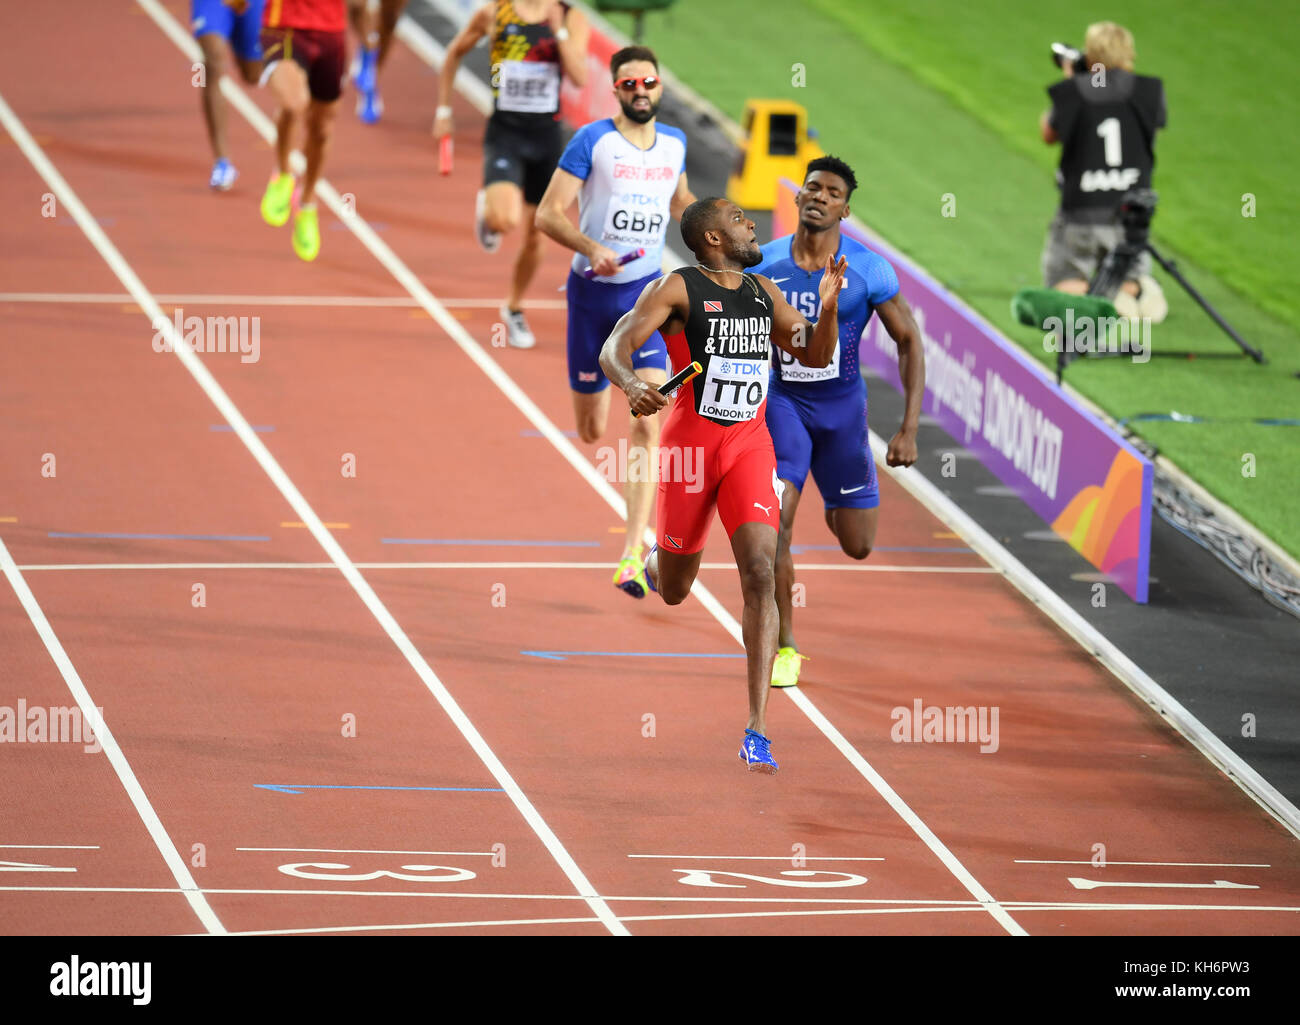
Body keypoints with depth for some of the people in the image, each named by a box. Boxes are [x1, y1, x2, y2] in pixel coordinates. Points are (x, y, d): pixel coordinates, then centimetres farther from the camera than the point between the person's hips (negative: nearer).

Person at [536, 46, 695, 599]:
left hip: (646, 292, 2)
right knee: (592, 431, 7)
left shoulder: (674, 143, 7)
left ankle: (632, 557, -18)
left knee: (647, 424, -15)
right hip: (592, 289, -2)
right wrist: (593, 249, -27)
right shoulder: (592, 140, -8)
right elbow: (548, 213, -11)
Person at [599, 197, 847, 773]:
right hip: (690, 443, -3)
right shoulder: (677, 289, -7)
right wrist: (632, 385, -36)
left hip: (750, 445, 3)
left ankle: (756, 732, -17)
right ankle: (654, 563, 53)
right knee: (673, 594, 10)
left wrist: (828, 307, -2)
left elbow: (815, 357, 17)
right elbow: (614, 348, -14)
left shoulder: (763, 293, 10)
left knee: (760, 574, -15)